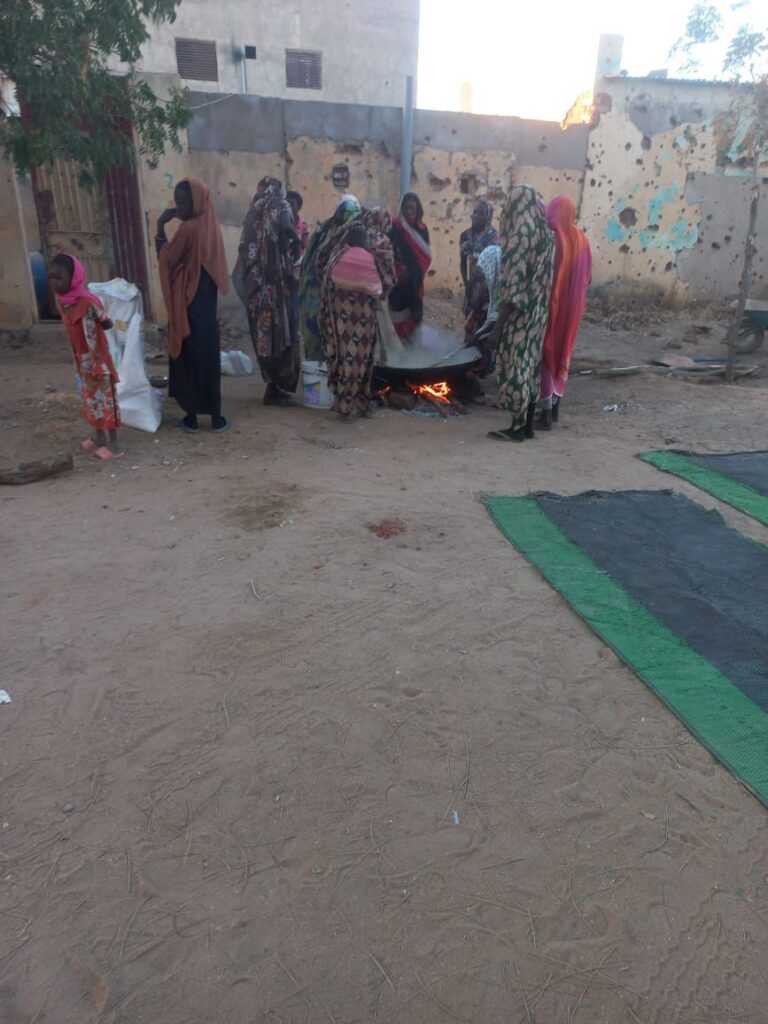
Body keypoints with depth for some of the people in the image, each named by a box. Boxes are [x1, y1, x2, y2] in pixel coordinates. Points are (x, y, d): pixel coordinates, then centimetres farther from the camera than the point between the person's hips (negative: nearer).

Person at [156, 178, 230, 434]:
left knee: (187, 358, 3)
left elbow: (165, 258, -10)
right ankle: (216, 417, 11)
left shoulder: (188, 229, -16)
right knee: (209, 356, 8)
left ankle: (191, 417, 10)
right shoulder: (210, 227, 8)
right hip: (206, 303, 6)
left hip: (188, 305, -6)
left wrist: (160, 226, -5)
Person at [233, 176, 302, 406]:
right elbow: (288, 232, -20)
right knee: (278, 330, -1)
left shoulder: (254, 211, 13)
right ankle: (274, 388, 1)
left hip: (256, 281, 7)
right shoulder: (279, 206, -3)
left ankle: (273, 384, 19)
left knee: (264, 331, 11)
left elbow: (248, 248, 8)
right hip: (276, 280, -6)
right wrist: (297, 244, -1)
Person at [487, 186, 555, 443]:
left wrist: (499, 323, -17)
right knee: (531, 364, 12)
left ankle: (517, 427, 5)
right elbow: (541, 279, 12)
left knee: (516, 366, -1)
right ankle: (528, 424, 19)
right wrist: (538, 308, 17)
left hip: (519, 314, -8)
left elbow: (514, 282, -19)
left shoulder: (521, 235, -15)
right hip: (538, 312, 8)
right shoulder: (545, 233, 10)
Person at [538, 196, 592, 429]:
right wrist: (575, 298, 19)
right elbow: (587, 276, 8)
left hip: (551, 304, -6)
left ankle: (546, 411, 1)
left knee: (546, 353, 1)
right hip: (572, 307, 6)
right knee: (563, 352, 16)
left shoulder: (550, 239, -15)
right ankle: (554, 407, 24)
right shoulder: (581, 239, 4)